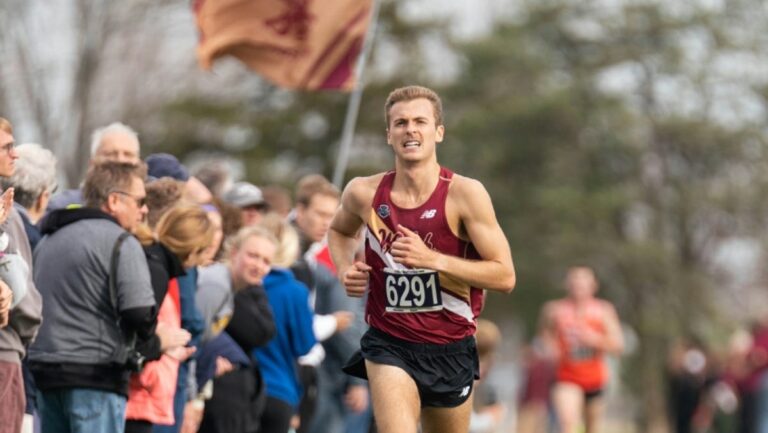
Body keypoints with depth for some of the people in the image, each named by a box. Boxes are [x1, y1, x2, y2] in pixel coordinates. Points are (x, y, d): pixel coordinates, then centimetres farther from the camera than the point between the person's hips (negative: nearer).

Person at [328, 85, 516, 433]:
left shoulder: (465, 194, -12)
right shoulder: (364, 194, -4)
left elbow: (504, 276, -14)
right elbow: (340, 231, 22)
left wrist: (432, 259, -23)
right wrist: (345, 269, 1)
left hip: (450, 350, 1)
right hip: (388, 344, -1)